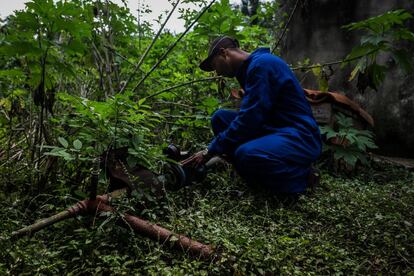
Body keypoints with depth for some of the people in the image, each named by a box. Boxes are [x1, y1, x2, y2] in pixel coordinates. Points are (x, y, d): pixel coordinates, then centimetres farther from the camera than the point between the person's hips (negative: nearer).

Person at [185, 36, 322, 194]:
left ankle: (299, 175, -6)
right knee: (220, 117, 4)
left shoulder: (262, 64, -16)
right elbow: (248, 116, 15)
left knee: (246, 154, -36)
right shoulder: (249, 68, 14)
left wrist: (211, 151, -15)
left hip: (301, 138, -9)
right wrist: (215, 147, 8)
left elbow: (248, 119, -22)